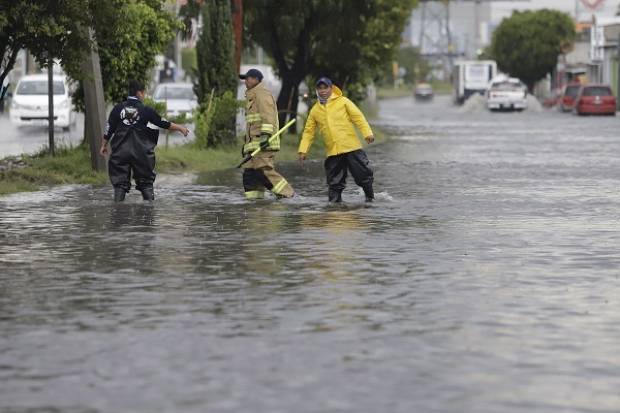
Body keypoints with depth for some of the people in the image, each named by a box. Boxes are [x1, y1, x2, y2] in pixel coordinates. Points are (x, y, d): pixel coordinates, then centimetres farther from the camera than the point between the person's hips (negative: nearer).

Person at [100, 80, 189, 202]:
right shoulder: (146, 110, -4)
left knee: (120, 183, 4)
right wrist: (180, 128, 16)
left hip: (120, 152, 1)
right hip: (141, 153, -1)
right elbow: (164, 124, 3)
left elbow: (109, 129, 4)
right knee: (146, 183, 9)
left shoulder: (118, 108, 2)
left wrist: (103, 145, 16)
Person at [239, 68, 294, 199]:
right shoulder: (252, 96, 27)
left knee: (263, 169, -17)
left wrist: (265, 135, -28)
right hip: (254, 142, 10)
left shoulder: (262, 94, -5)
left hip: (264, 141, -10)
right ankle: (253, 198, 2)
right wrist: (246, 142, 28)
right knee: (249, 170, 3)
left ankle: (285, 192, -11)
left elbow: (268, 116, -18)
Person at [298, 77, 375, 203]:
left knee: (363, 174, -2)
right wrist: (303, 150, 7)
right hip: (332, 152, 3)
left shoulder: (343, 101, 3)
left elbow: (358, 117, -1)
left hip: (351, 147, -3)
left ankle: (370, 198, 15)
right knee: (334, 183, 4)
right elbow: (308, 131, 15)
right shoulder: (315, 110, 11)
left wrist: (367, 133, -13)